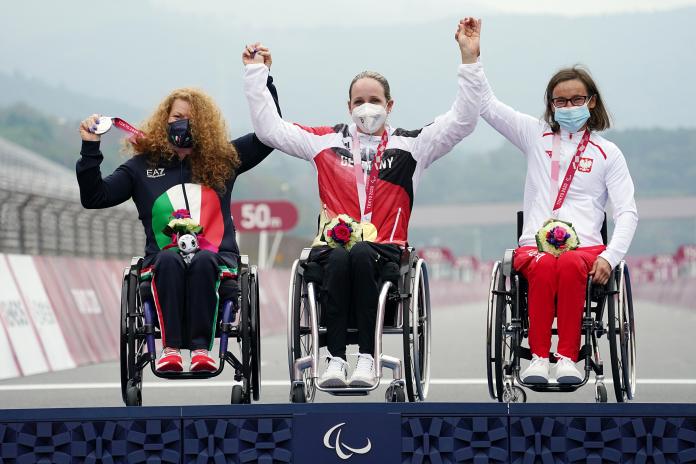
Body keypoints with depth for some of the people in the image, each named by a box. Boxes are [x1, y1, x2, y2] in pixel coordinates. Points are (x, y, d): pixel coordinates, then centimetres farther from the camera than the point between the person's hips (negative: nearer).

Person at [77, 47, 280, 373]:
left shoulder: (223, 161, 19)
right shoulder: (143, 165, 18)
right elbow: (94, 197, 11)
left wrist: (263, 77, 13)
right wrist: (90, 149, 1)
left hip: (217, 258, 0)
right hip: (162, 259, 0)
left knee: (203, 260, -36)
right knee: (170, 260, -36)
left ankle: (201, 347, -45)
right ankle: (170, 347, -45)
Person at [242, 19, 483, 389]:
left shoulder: (411, 144, 17)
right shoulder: (327, 141, 19)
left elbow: (461, 121, 10)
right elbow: (269, 128, 20)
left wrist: (469, 60, 3)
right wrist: (255, 72, 19)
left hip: (384, 250, -1)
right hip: (331, 244, 1)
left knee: (361, 255, -37)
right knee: (338, 258, -36)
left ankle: (366, 358, -38)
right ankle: (335, 359, -39)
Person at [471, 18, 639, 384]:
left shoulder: (608, 152, 14)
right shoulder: (536, 135, 19)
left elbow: (627, 213, 6)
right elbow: (487, 106, 14)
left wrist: (610, 257, -11)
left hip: (585, 247, 0)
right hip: (535, 244, 0)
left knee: (570, 265, -37)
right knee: (544, 266, -37)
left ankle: (568, 358, -36)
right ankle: (538, 357, -36)